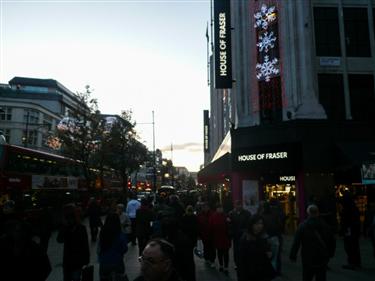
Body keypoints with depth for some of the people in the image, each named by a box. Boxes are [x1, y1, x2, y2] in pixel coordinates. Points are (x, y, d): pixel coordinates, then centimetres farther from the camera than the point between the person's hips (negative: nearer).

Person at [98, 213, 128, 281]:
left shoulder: (102, 233, -13)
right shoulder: (121, 235, -21)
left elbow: (99, 248, 1)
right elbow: (124, 249, -10)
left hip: (104, 262, 2)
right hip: (117, 263, -2)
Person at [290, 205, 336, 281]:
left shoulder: (303, 226, -9)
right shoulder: (325, 225, 2)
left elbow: (296, 242, -11)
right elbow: (332, 241, 11)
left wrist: (293, 255, -4)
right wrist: (330, 254, 22)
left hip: (308, 258, -3)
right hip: (322, 259, 3)